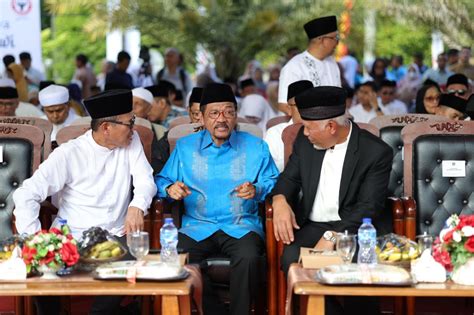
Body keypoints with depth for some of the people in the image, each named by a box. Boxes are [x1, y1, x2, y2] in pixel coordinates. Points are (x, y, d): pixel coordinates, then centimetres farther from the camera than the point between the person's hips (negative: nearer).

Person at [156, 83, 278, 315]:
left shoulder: (256, 147, 12)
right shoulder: (185, 147, 16)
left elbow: (273, 183, 8)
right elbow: (162, 180, 14)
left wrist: (256, 190, -13)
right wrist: (170, 189, -9)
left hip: (242, 226, -1)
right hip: (197, 226, 1)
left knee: (248, 257, -35)